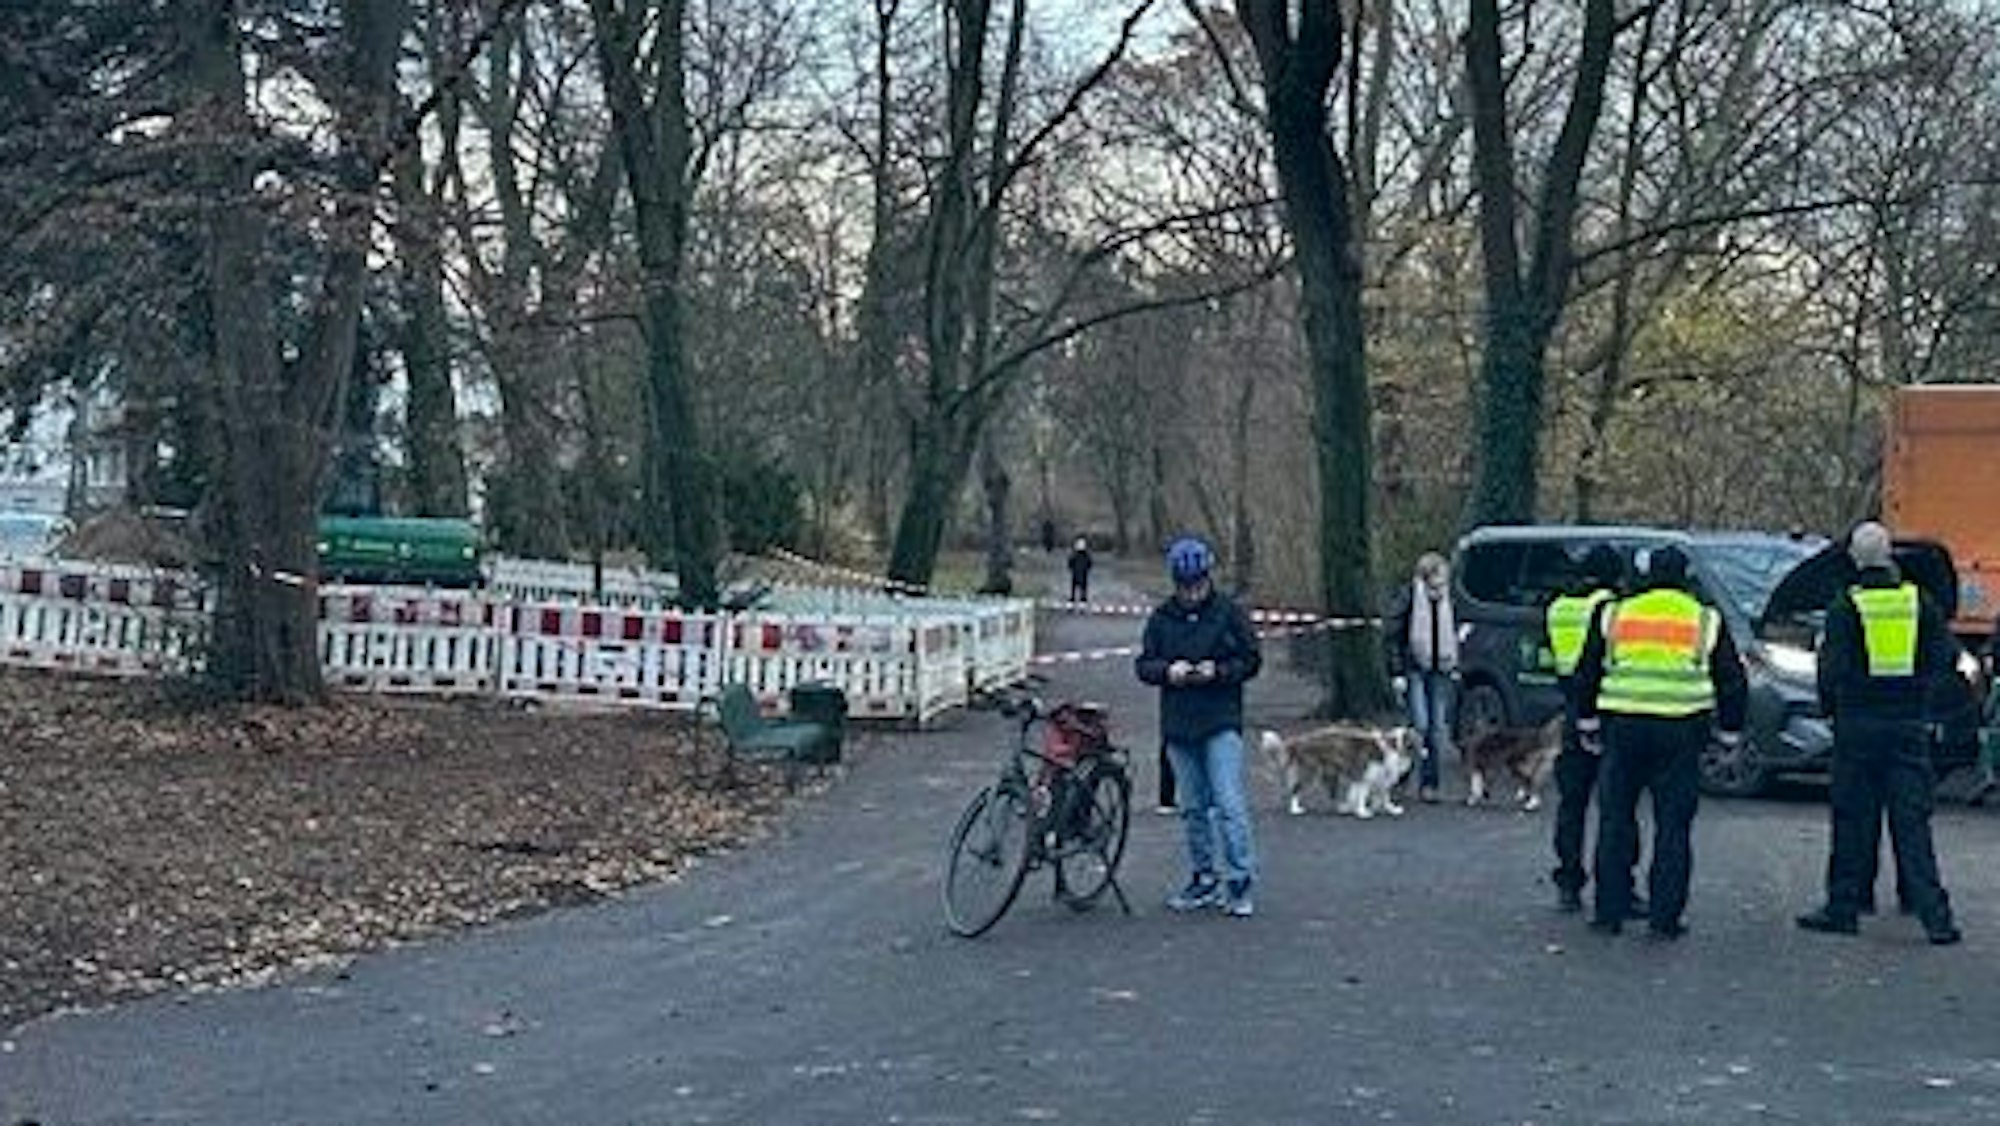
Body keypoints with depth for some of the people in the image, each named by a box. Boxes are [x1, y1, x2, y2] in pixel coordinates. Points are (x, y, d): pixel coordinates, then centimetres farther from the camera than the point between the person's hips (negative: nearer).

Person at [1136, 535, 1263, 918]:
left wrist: (1219, 671, -16)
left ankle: (1241, 881, -5)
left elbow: (1252, 660, 1)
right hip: (1178, 726, 4)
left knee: (1229, 803, -11)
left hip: (1222, 723, -4)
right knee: (1193, 807, 11)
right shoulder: (1161, 618, 7)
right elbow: (1144, 665, 8)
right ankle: (1203, 880, 21)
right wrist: (1167, 670, -13)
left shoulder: (1229, 613, -1)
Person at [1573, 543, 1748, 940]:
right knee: (1673, 825, 3)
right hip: (1681, 733, -1)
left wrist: (1587, 724, 22)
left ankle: (1610, 911, 11)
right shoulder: (1706, 621, 6)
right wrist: (1731, 734, 18)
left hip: (1624, 728, 1)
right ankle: (1665, 917, 2)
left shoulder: (1614, 615, 8)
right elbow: (1732, 682, 9)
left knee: (1616, 821, 9)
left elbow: (1587, 675, 12)